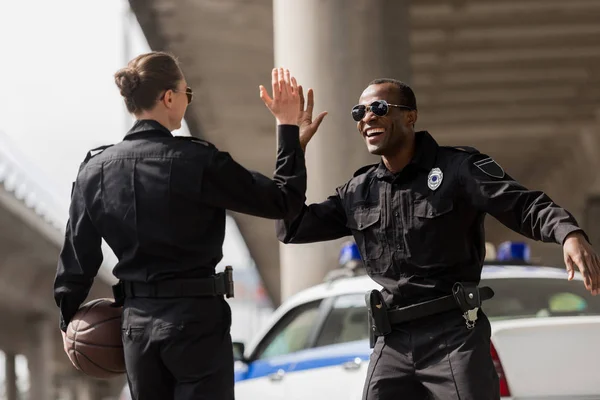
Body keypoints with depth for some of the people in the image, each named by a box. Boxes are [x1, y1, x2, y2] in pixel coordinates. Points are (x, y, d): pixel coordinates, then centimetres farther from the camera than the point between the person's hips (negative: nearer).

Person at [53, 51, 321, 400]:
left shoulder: (95, 169, 1)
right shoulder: (198, 163, -14)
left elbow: (77, 256, 8)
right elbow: (284, 201, -8)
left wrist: (69, 319, 22)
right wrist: (289, 127, 1)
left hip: (137, 322, 5)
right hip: (197, 318, -5)